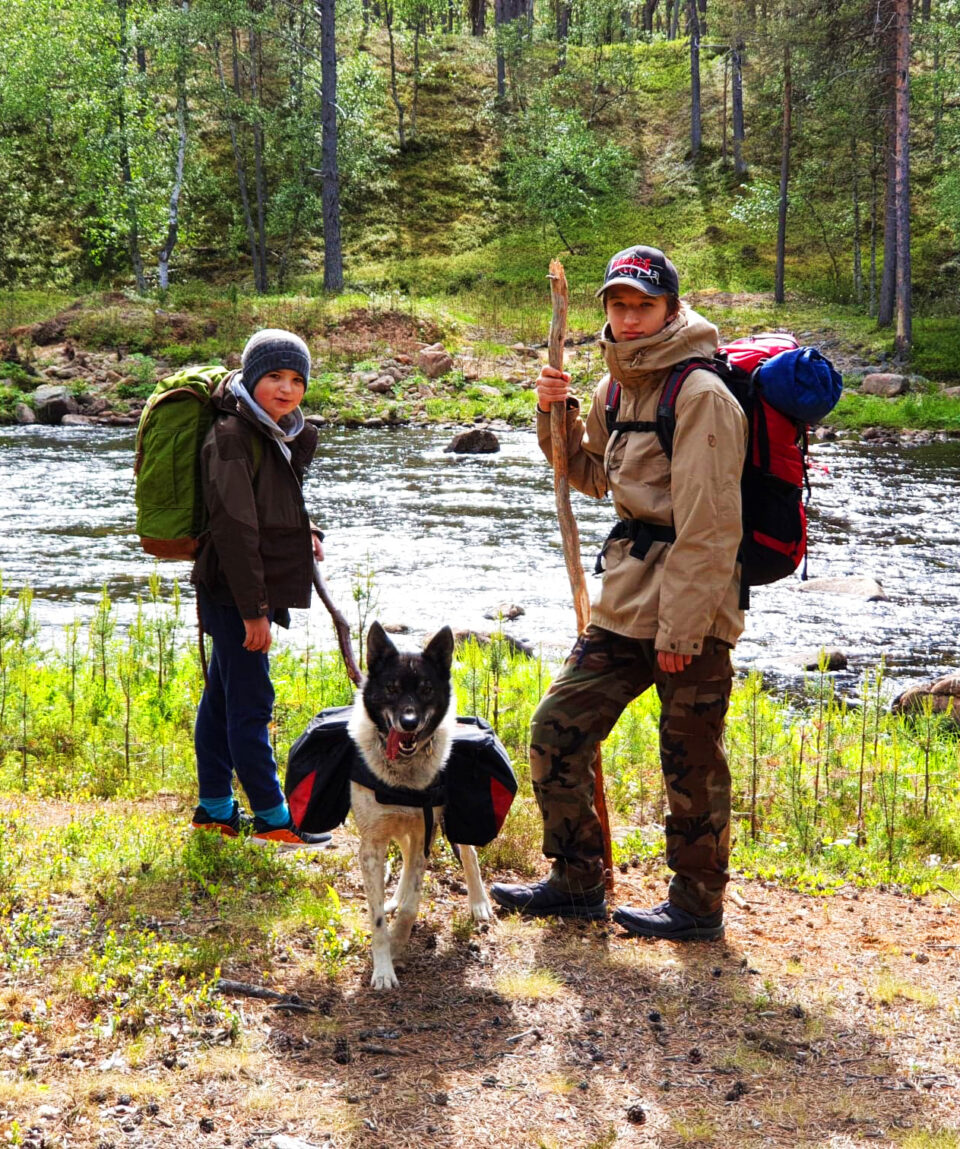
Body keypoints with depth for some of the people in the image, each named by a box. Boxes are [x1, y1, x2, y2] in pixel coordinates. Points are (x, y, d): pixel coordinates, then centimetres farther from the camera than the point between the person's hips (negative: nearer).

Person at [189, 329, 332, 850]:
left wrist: (304, 533, 8)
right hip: (233, 592, -10)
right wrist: (253, 610, -22)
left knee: (223, 696, 16)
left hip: (245, 593, 10)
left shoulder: (280, 434, 13)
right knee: (250, 702, -3)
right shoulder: (233, 436, -17)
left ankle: (214, 808, 25)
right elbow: (234, 528, -21)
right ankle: (271, 818, 4)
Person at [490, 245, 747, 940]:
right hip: (626, 601, 9)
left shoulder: (700, 394, -15)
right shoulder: (620, 386, 12)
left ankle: (698, 904, 20)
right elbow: (591, 474, 26)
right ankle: (577, 883, 24)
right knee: (557, 729, 10)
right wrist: (556, 414, 8)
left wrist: (681, 627, -19)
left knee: (691, 763, 4)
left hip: (691, 606, -9)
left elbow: (707, 525, -18)